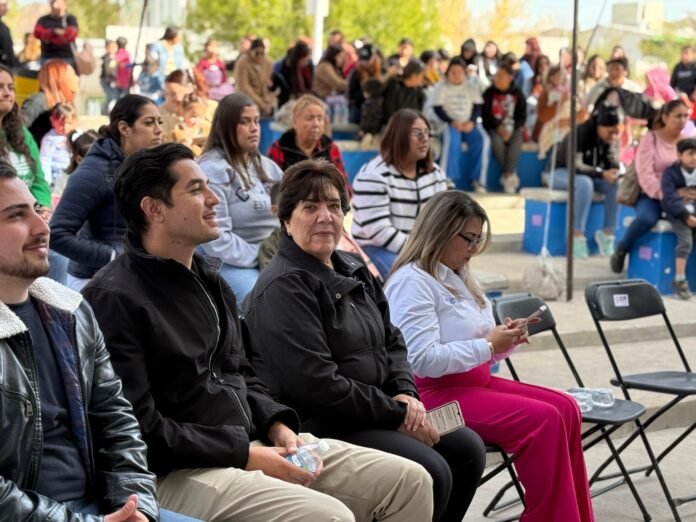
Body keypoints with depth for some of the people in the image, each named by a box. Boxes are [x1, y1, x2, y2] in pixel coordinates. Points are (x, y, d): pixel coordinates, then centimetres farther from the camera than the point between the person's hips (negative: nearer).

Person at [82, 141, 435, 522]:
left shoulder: (209, 279, 16)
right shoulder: (114, 298, -13)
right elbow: (141, 430, -19)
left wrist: (276, 426, 4)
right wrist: (247, 456, -17)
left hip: (255, 442, 9)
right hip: (178, 472, -9)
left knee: (409, 482, 2)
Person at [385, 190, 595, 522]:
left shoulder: (457, 277, 15)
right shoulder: (412, 282, -14)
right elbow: (424, 360, -25)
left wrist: (505, 340, -2)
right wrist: (488, 345, -18)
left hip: (474, 382, 9)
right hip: (434, 394, -9)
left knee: (566, 409, -5)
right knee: (543, 420, -21)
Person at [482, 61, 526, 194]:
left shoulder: (517, 94, 8)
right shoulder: (489, 93, 5)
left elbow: (522, 116, 5)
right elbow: (485, 115, -2)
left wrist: (511, 129, -12)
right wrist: (499, 127, -16)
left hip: (512, 128, 1)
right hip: (494, 128, -1)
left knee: (516, 141, -33)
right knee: (496, 141, -34)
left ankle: (507, 176, -31)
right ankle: (511, 174, -24)